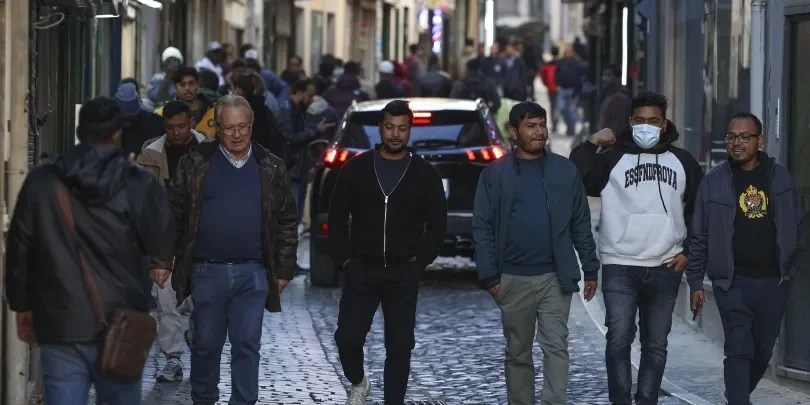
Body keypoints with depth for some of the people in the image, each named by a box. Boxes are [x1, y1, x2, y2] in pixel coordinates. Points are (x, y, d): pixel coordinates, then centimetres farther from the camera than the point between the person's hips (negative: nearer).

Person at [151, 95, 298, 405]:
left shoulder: (270, 168, 7)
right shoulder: (195, 164, 2)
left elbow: (287, 223, 11)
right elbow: (172, 214, 2)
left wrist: (284, 270, 7)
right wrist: (162, 261, -3)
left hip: (253, 274, 1)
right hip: (207, 271, 0)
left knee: (247, 344, -1)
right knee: (206, 344, 8)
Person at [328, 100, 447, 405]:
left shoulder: (425, 174, 3)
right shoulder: (356, 168, 4)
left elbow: (437, 225, 6)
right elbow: (337, 217, 7)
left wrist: (419, 261, -2)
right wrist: (344, 258, -1)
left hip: (403, 275, 0)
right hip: (361, 271, 0)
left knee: (399, 347, 1)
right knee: (348, 337, -7)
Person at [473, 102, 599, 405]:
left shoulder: (565, 170, 4)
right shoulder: (495, 174, 1)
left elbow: (580, 224, 7)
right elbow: (482, 228, 0)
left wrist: (591, 269, 4)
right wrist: (490, 276, -7)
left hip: (555, 277, 0)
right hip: (513, 280, 0)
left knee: (556, 347, -6)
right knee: (518, 353, 9)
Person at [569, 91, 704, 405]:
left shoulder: (683, 162, 10)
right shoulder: (613, 159, 3)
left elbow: (698, 210, 16)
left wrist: (688, 251, 8)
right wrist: (591, 144, -13)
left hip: (665, 269, 3)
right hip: (620, 268, -2)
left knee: (656, 345, 8)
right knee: (619, 340, -12)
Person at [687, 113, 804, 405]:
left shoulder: (780, 178, 4)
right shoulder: (714, 181, -2)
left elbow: (797, 225, 12)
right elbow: (699, 237, 1)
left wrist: (791, 267, 5)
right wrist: (695, 283, -1)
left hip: (773, 281, 3)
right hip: (733, 281, -3)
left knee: (763, 351, 12)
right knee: (739, 349, -11)